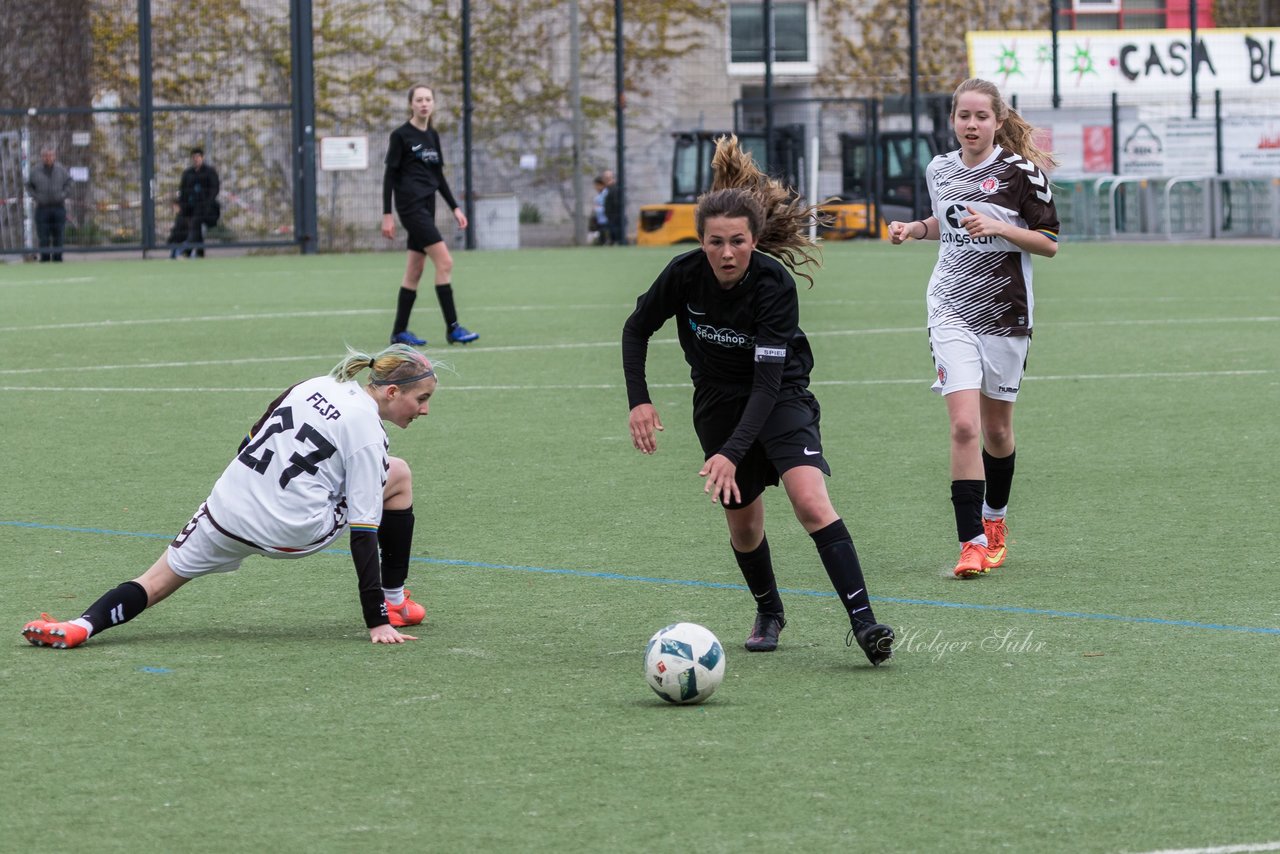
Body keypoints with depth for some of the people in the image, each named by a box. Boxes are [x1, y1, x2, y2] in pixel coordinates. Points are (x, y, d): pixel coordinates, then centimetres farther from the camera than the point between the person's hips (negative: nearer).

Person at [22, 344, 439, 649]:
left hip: (228, 510, 5)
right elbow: (363, 535, -12)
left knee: (159, 580, 11)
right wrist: (375, 623, -11)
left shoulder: (312, 386, 10)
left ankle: (84, 625, -19)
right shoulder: (368, 434, -9)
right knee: (399, 475, 12)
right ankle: (392, 606, 21)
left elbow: (251, 440, 19)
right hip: (292, 532, -5)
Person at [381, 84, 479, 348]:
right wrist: (387, 214, -11)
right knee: (444, 261, -15)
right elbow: (389, 175, -7)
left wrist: (455, 207, 13)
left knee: (415, 271, 8)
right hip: (411, 205, -7)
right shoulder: (401, 135, -6)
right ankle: (452, 328, -13)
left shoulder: (433, 136, 14)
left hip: (427, 206, 7)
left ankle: (399, 331, 13)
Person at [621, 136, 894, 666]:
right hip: (718, 400, 4)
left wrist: (732, 452, -39)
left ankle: (862, 622, -27)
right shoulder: (685, 274, -18)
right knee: (743, 521, 8)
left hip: (780, 397, -4)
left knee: (810, 500, -24)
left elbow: (768, 380, -30)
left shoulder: (775, 285, -28)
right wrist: (639, 400, -11)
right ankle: (769, 612, 36)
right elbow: (636, 329, 0)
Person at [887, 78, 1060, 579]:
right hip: (951, 312, 2)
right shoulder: (939, 170, 6)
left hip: (1006, 313, -2)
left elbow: (1050, 243, -6)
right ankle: (972, 542, -14)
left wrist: (1001, 228, -20)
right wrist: (915, 229, 5)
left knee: (996, 429, 11)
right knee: (964, 425, -14)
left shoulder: (1021, 172, -7)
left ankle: (994, 521, 36)